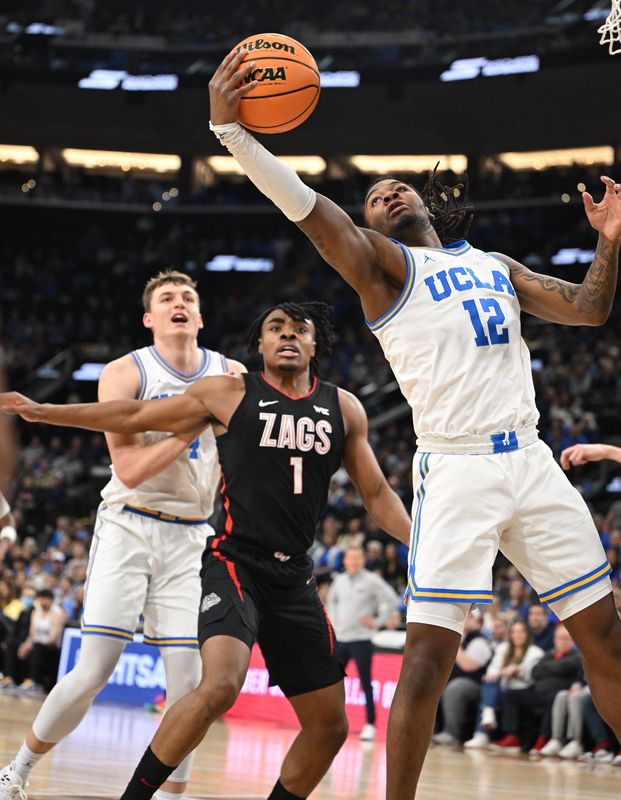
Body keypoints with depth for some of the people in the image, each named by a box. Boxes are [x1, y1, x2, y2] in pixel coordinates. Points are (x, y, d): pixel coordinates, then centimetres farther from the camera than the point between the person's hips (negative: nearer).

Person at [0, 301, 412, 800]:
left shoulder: (344, 409, 10)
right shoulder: (230, 395, 2)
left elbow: (377, 495, 16)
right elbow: (134, 417, 7)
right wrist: (42, 412, 3)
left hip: (294, 578, 5)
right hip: (236, 562, -5)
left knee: (329, 726, 5)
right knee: (220, 687, -29)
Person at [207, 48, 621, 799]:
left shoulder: (494, 265, 21)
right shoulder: (384, 263, 3)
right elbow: (310, 208, -13)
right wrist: (228, 128, -26)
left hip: (531, 463, 6)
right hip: (456, 470, -5)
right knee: (428, 655, -13)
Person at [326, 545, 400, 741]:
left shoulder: (371, 580, -6)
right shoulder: (340, 580, 10)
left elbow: (392, 601, -7)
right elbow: (331, 599, 29)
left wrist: (377, 622, -8)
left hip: (361, 639, -5)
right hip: (340, 638, 5)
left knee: (366, 684, -5)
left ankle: (370, 725, -3)